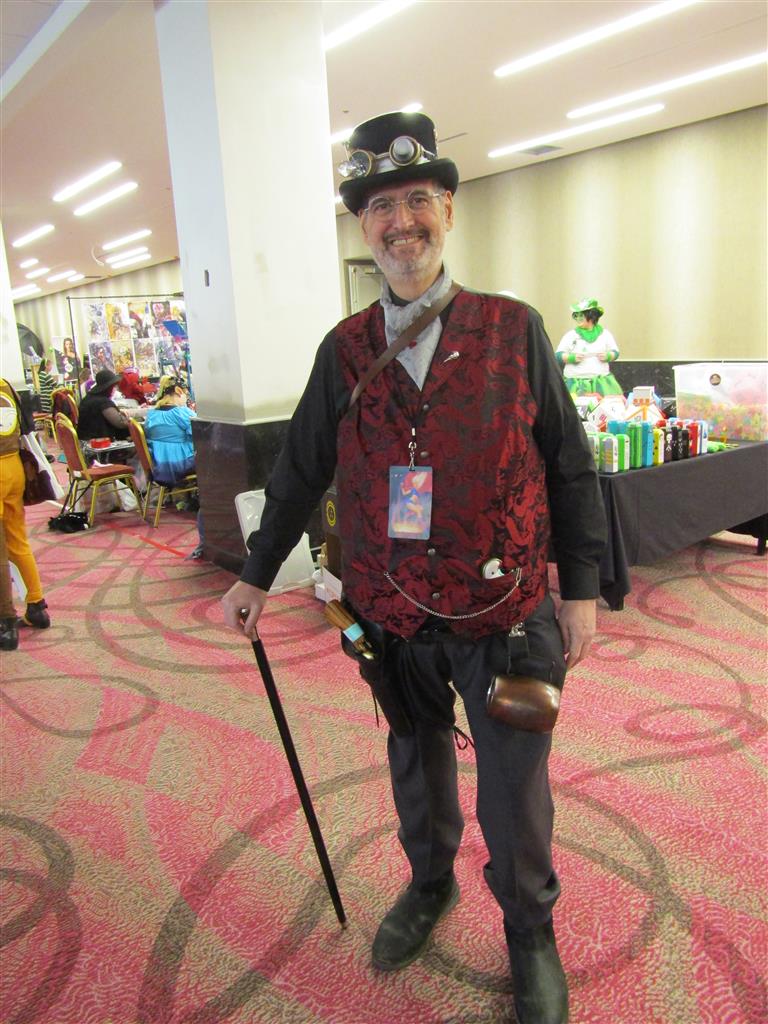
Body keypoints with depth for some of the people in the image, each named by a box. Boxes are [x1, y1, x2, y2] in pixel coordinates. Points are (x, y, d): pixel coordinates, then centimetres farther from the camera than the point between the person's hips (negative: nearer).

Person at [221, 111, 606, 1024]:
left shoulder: (514, 330, -4)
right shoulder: (343, 351, 0)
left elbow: (569, 466, 0)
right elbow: (301, 471, 8)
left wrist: (581, 588, -1)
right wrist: (256, 576, 12)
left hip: (506, 613, -2)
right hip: (394, 616, 2)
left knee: (514, 786, 10)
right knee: (416, 762, 22)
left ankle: (530, 932, 39)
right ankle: (429, 883, 50)